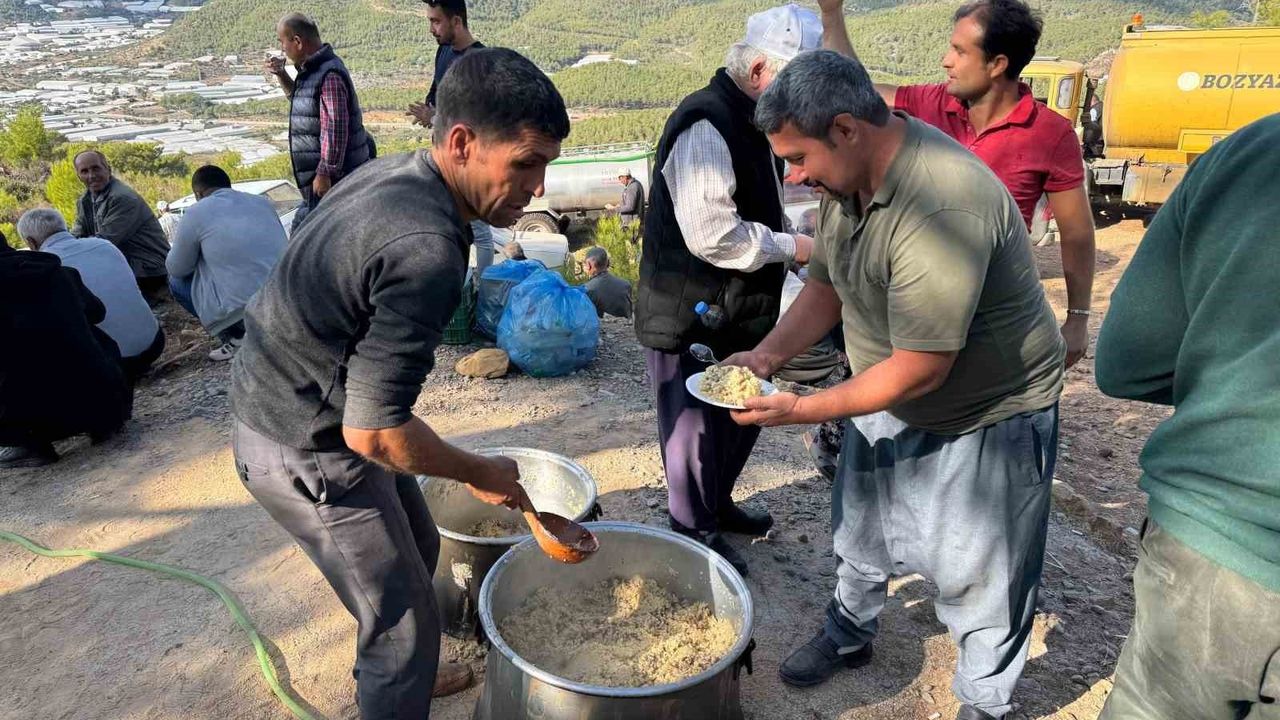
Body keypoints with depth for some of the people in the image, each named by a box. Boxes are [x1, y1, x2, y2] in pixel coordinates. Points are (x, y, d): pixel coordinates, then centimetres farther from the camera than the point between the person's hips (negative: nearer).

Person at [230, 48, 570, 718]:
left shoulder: (391, 172, -4)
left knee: (417, 548, 26)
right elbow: (375, 432, -30)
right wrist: (480, 473, -13)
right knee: (405, 622, 5)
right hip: (306, 453, -9)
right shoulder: (427, 252, -33)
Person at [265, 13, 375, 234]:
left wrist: (324, 173, -23)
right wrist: (281, 75, 14)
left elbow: (334, 129, -25)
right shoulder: (313, 70, 11)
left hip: (330, 179, -10)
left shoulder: (329, 75, -20)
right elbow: (303, 102, 31)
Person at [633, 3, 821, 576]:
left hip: (739, 311, 10)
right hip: (692, 314, -10)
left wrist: (795, 234, 8)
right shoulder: (707, 126, -22)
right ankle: (693, 531, 26)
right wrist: (790, 248, -17)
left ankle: (717, 504, 42)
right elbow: (711, 235, -29)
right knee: (698, 423, 6)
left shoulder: (752, 122, 10)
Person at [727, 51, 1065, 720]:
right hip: (887, 395, 8)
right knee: (860, 532, 22)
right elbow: (826, 285, 4)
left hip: (986, 414, -7)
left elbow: (919, 370, -32)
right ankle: (848, 635, 48)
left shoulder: (942, 205, -35)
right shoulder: (846, 175, -9)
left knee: (977, 577, 8)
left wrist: (800, 410, -25)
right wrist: (766, 354, -10)